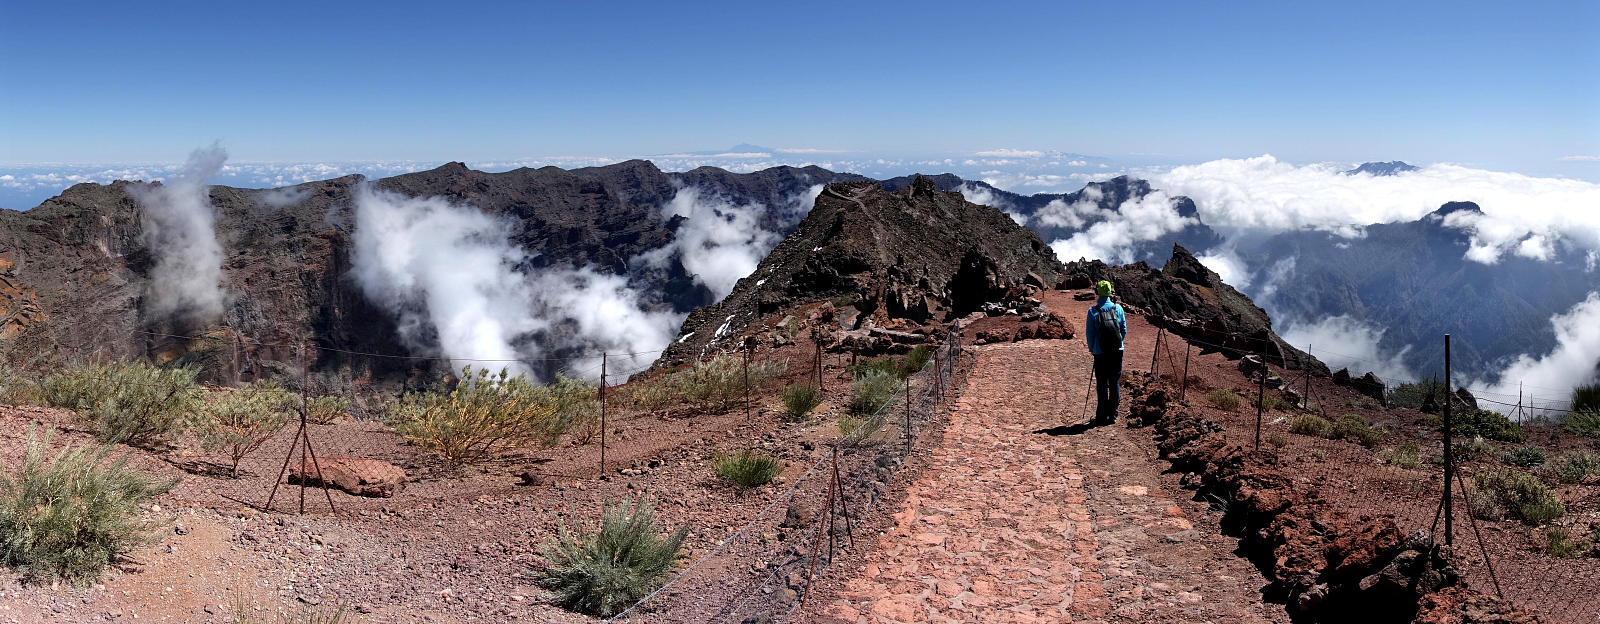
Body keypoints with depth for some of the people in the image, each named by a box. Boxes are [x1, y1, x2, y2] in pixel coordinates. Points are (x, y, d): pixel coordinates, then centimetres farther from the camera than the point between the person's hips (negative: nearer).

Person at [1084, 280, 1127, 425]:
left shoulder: (1093, 311, -7)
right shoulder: (1118, 308, -1)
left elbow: (1089, 333, -2)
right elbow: (1124, 330, 6)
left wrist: (1092, 348, 14)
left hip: (1100, 353, -2)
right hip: (1117, 352, 2)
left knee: (1102, 385, 5)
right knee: (1115, 383, 9)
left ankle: (1102, 416, 7)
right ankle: (1113, 415, 12)